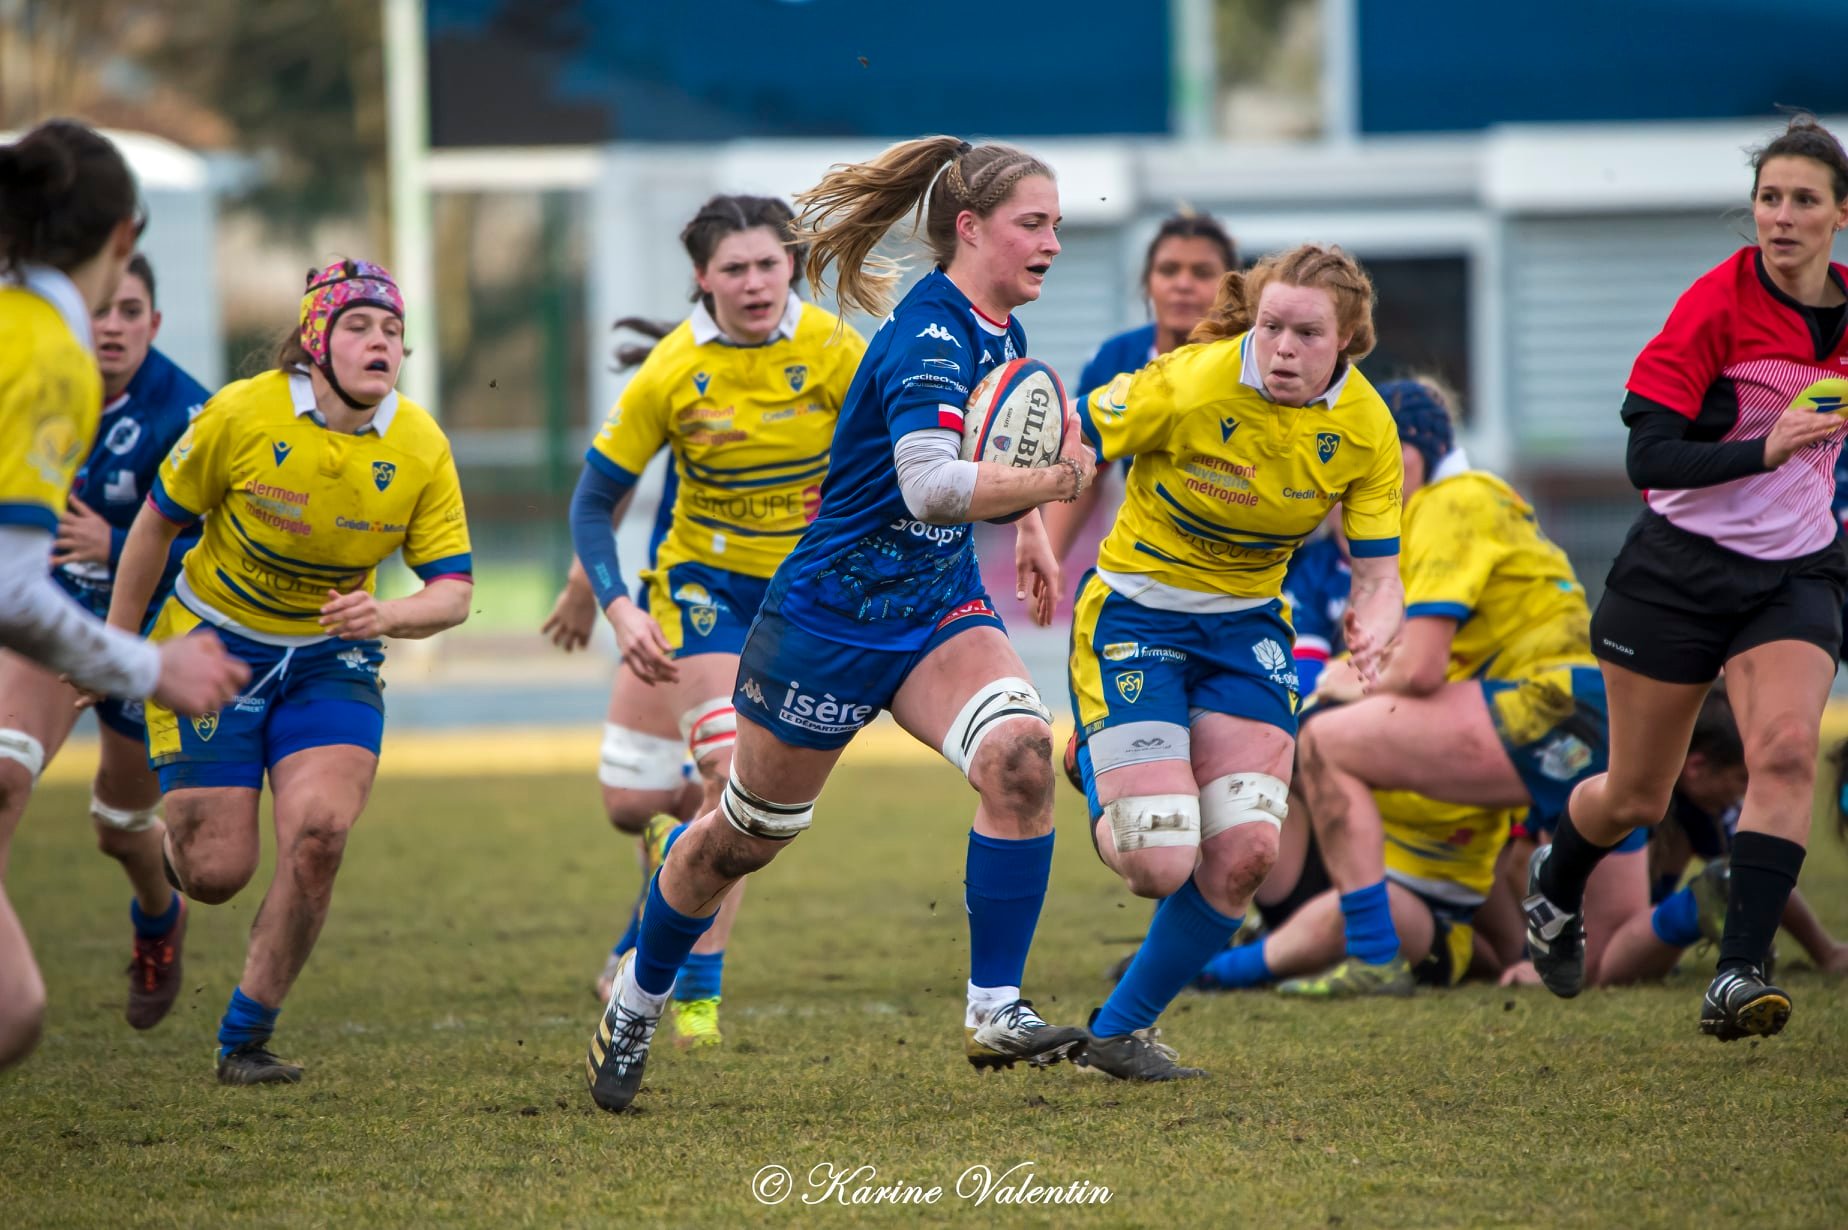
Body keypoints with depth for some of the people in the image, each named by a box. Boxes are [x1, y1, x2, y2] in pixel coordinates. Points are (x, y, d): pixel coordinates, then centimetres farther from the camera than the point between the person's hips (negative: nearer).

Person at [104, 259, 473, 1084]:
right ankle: (159, 856, 35)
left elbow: (453, 589, -8)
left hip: (331, 660, 2)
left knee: (319, 831, -20)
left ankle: (246, 1038, -4)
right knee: (217, 872, -7)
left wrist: (385, 615, -29)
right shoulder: (244, 415, -18)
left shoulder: (422, 448, -12)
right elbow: (158, 521, -4)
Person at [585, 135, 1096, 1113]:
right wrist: (1050, 480, -43)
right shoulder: (927, 335, -24)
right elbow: (931, 483, -42)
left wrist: (1029, 529, 22)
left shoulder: (998, 326, 2)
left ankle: (994, 1011, -18)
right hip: (828, 618, -7)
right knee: (746, 834, 10)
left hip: (938, 609, 7)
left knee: (1019, 752, -22)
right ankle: (635, 1001, 36)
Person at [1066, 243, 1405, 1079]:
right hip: (1136, 614, -4)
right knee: (1159, 866, -17)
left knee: (1246, 853, -10)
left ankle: (1118, 1030, 11)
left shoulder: (1364, 428, -10)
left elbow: (1377, 571, -5)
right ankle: (1108, 821, 24)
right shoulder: (1192, 385, -24)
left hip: (1246, 625, 5)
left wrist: (1372, 626, -27)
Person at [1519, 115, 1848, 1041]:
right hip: (1679, 570, -3)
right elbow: (1647, 456, -22)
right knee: (1637, 797, 8)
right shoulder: (1716, 304, -15)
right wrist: (1764, 451, -33)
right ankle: (1556, 882, 43)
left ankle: (1739, 975, -25)